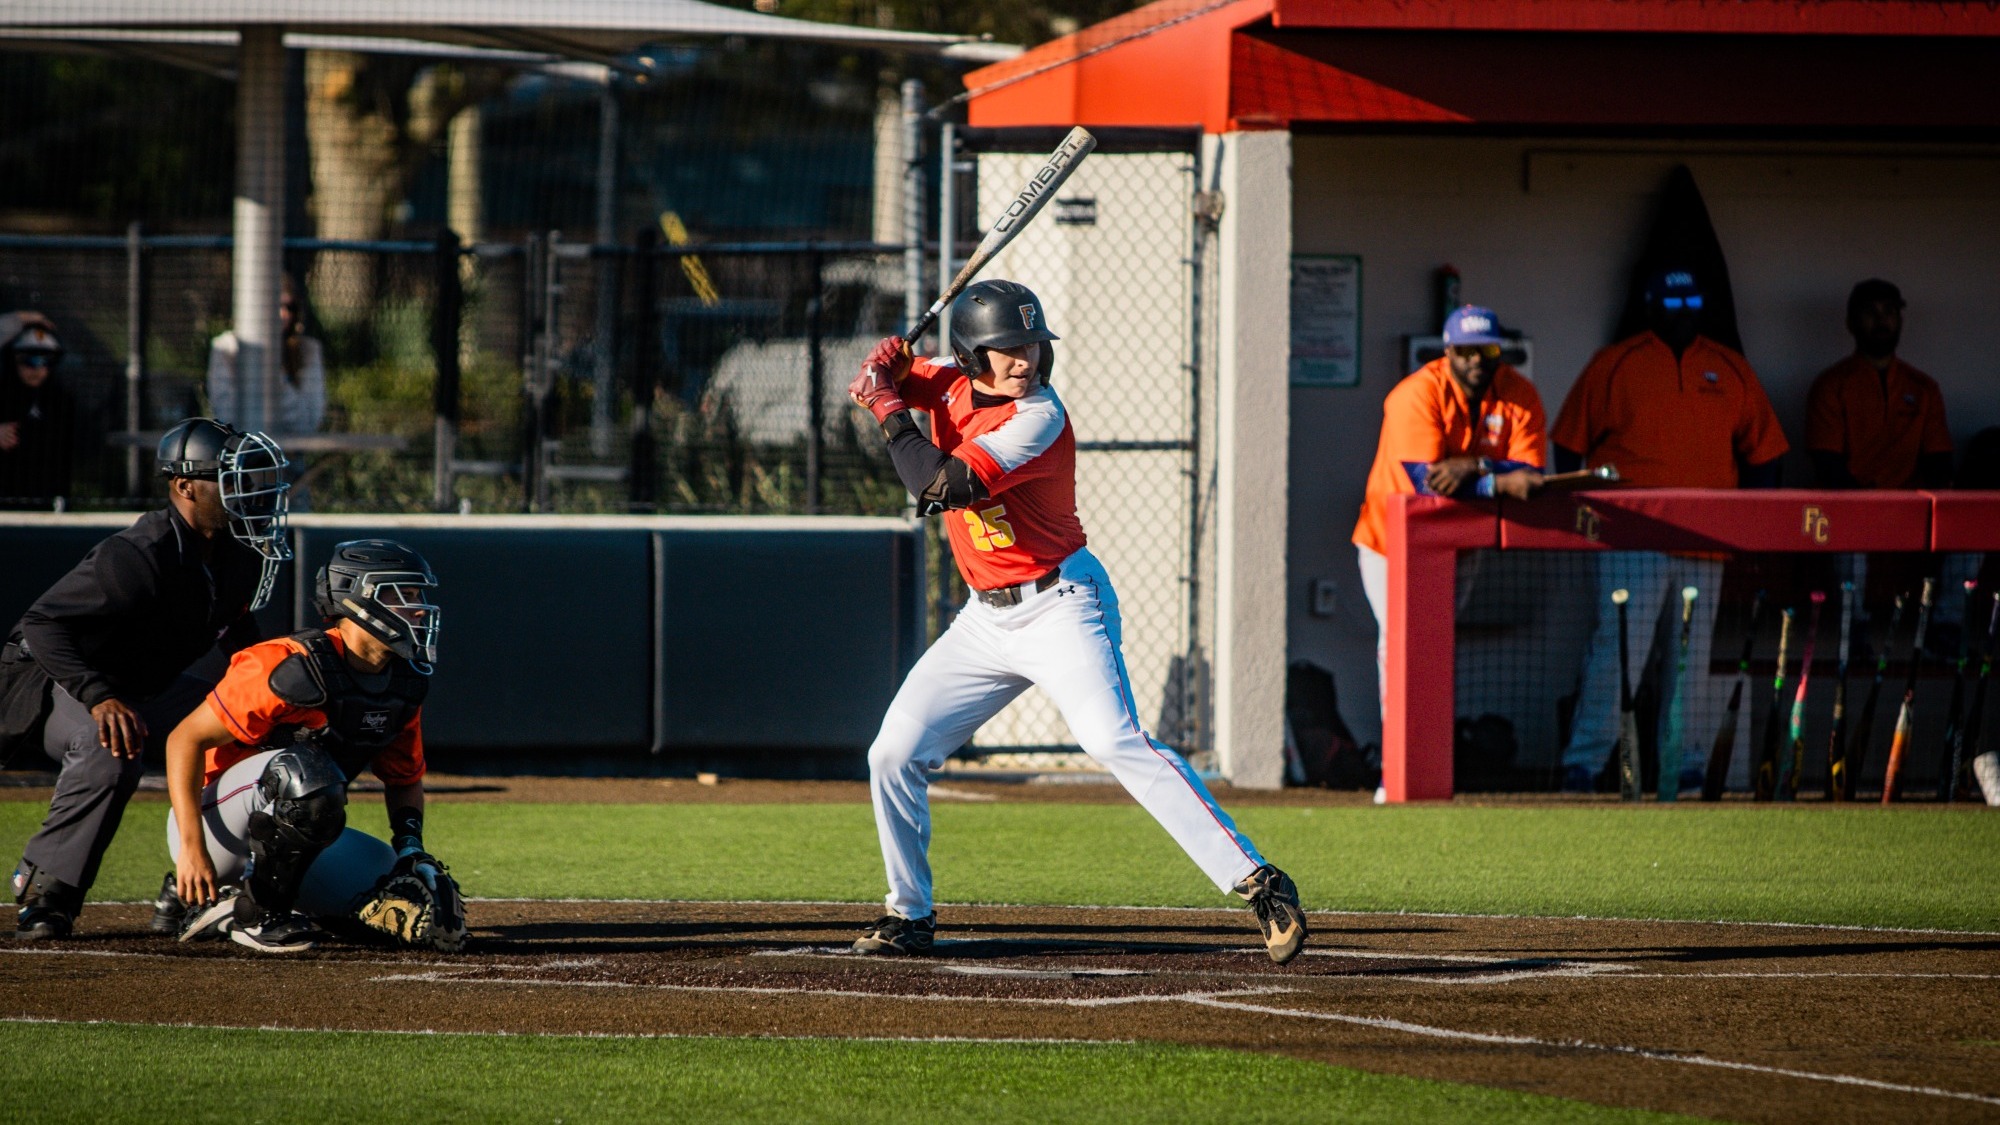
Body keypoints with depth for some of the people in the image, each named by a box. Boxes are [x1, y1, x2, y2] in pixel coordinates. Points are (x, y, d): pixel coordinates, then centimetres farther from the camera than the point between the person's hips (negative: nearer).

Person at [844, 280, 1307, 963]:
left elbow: (941, 486, -29)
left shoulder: (1038, 419, -21)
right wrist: (885, 372, -4)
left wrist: (890, 410, -18)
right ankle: (909, 915, 23)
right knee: (894, 755, 5)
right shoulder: (954, 383, 1)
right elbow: (893, 379, 20)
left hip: (1060, 605, -8)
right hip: (986, 618, 8)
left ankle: (1258, 884, -30)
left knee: (1116, 742, -26)